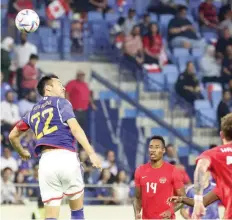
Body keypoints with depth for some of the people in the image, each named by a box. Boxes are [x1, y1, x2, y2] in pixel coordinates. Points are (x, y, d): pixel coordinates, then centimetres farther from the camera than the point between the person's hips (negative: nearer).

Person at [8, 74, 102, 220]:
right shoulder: (61, 102, 10)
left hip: (46, 160, 4)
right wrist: (91, 153, -13)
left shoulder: (34, 112, 26)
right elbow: (75, 128, -6)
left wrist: (22, 152, 54)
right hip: (66, 157, -4)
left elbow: (13, 136, 34)